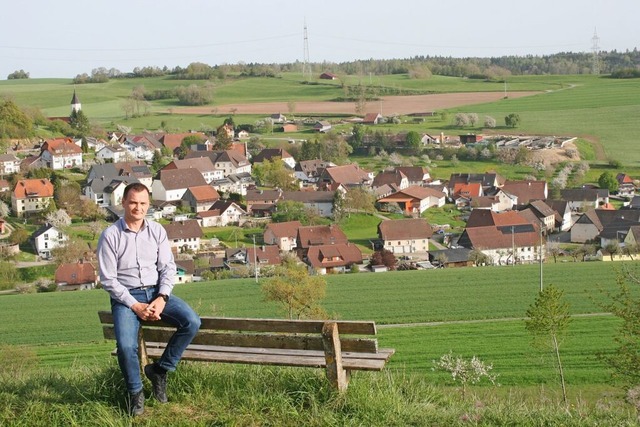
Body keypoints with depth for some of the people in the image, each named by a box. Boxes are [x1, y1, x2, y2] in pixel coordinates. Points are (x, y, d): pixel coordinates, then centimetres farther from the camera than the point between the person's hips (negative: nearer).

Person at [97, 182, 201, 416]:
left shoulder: (157, 231, 4)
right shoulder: (110, 235, -7)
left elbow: (168, 267, 3)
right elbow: (108, 279, -8)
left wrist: (161, 299, -14)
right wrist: (135, 306, -16)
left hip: (156, 292, 4)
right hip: (126, 296, -4)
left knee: (192, 322, -20)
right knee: (126, 345, -29)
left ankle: (160, 369, -2)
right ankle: (135, 393, -2)